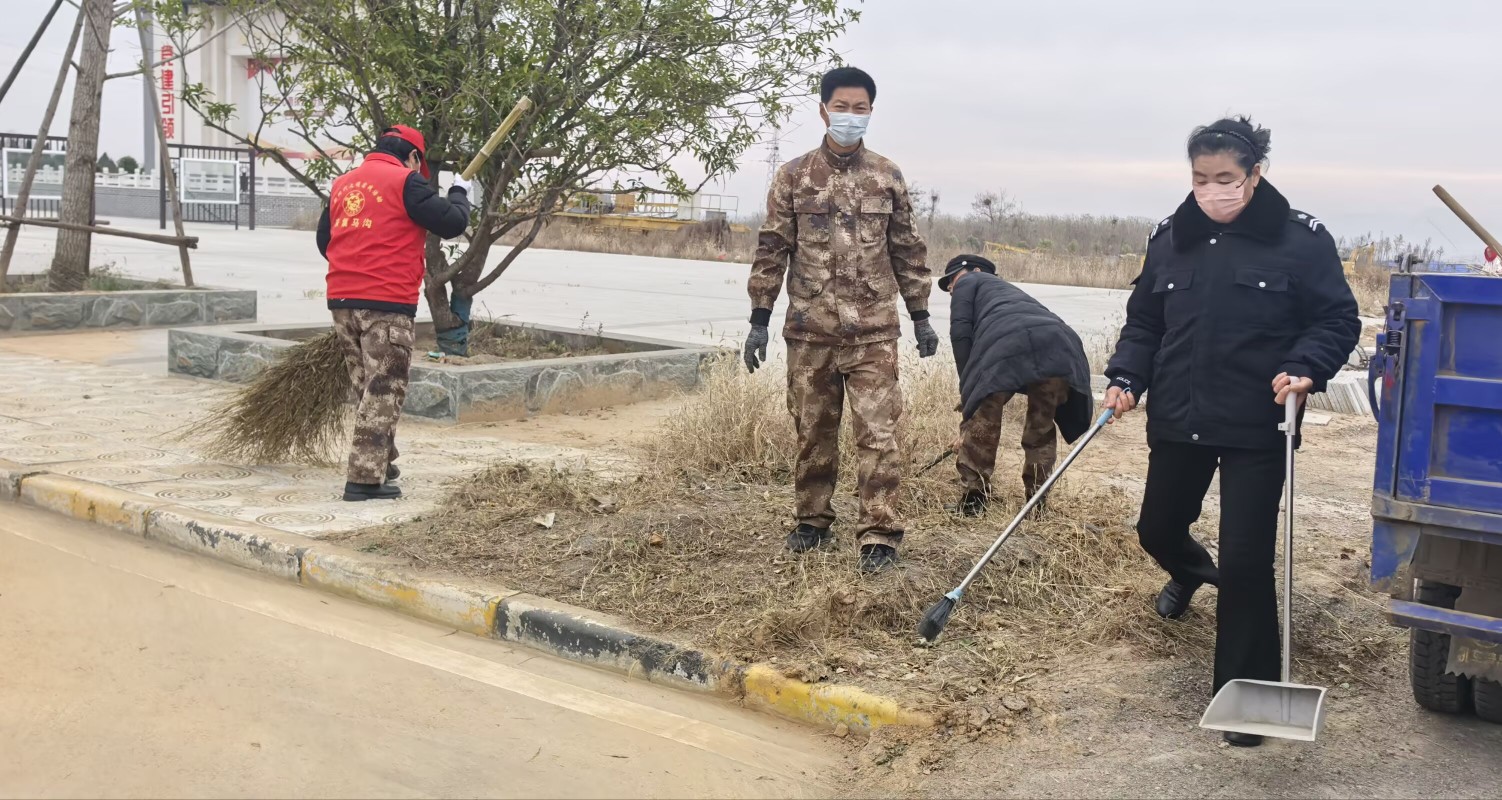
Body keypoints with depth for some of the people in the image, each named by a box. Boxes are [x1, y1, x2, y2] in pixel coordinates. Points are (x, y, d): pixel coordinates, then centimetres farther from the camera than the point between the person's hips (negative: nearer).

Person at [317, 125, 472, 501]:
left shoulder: (342, 184, 15)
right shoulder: (406, 182, -7)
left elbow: (324, 239, 21)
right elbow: (453, 223, -9)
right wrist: (459, 192, 10)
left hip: (342, 301, 7)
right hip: (387, 304, -7)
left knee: (366, 388, 18)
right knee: (383, 392, -2)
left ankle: (381, 463, 29)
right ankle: (366, 478, -3)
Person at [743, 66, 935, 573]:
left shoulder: (888, 177, 7)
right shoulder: (794, 176, 3)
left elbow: (907, 251, 12)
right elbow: (771, 251, 4)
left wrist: (921, 317, 11)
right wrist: (759, 320, 0)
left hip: (874, 332, 0)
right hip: (810, 331, 0)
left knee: (878, 434, -6)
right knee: (813, 432, 10)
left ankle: (878, 534, -1)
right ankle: (813, 521, 25)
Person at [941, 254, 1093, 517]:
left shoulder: (969, 283, 30)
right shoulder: (1009, 290, 48)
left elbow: (961, 332, 12)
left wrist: (968, 387, 14)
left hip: (1006, 345, -6)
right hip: (1060, 345, 6)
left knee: (980, 422, 11)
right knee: (1041, 425, 24)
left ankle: (973, 501, 15)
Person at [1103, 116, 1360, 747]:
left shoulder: (1301, 239, -7)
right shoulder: (1170, 238, 4)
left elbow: (1339, 320, -3)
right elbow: (1144, 320, 12)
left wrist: (1306, 368, -21)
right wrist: (1126, 377, -3)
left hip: (1257, 430, -4)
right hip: (1178, 422, 5)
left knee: (1246, 561, -6)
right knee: (1157, 529, 20)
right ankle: (1191, 573, 58)